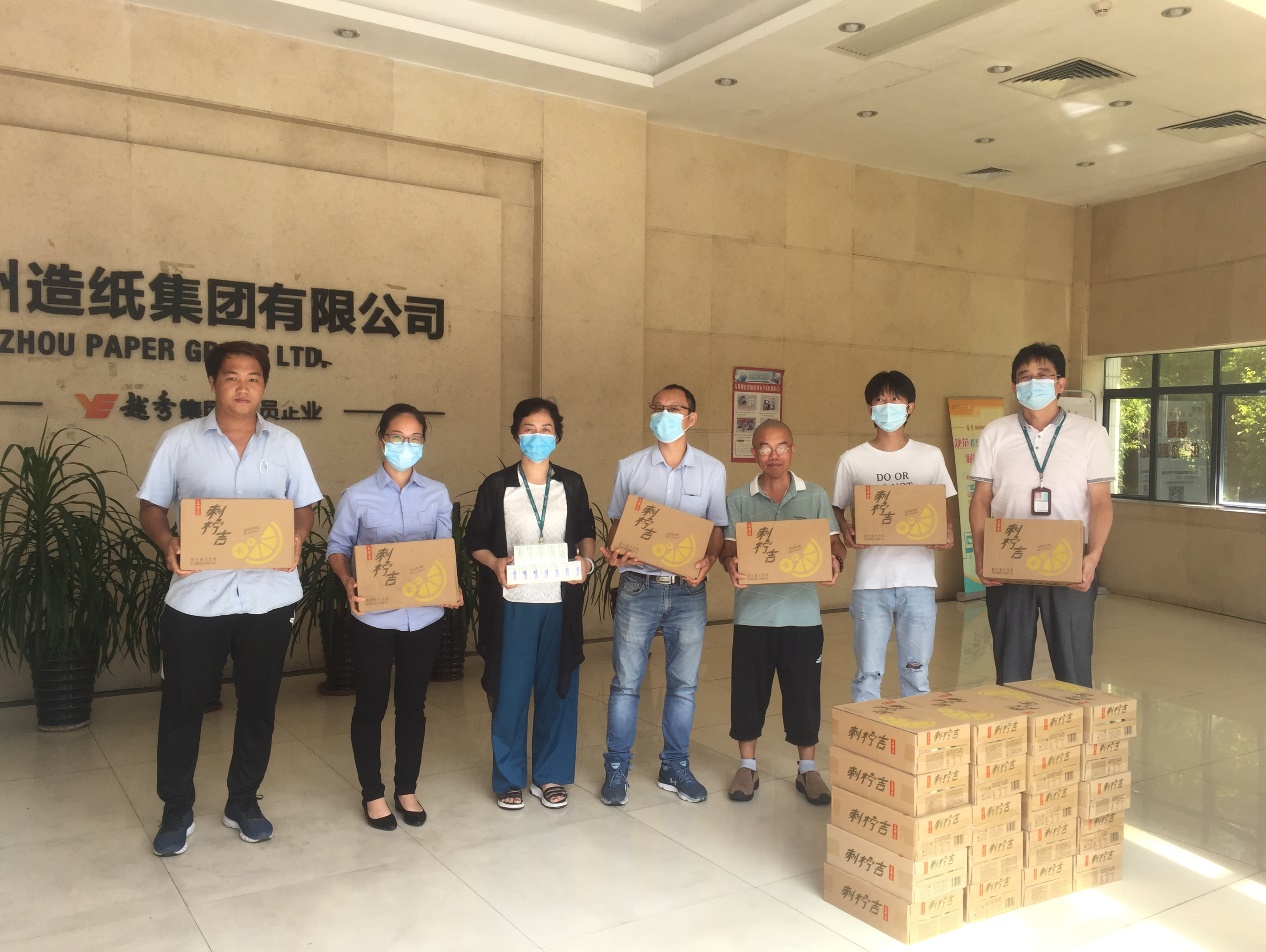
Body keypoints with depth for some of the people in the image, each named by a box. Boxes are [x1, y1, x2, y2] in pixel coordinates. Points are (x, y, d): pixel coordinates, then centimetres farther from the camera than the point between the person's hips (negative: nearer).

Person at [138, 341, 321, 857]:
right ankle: (176, 809, 26)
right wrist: (167, 543, -16)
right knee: (182, 704, 7)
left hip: (268, 596, 2)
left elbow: (305, 508, 9)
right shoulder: (179, 441, 1)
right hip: (196, 595, -1)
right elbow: (151, 507, 5)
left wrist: (296, 540, -12)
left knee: (258, 704, 11)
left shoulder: (286, 444, 5)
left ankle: (243, 801, 29)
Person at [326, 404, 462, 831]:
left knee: (412, 705, 13)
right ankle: (373, 794, 25)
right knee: (371, 706, 9)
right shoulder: (356, 496, -4)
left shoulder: (438, 494, 3)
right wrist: (349, 582, -19)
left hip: (424, 616, 2)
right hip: (374, 617, -2)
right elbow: (337, 548, 0)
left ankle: (407, 789, 29)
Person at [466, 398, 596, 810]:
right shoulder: (497, 486, 1)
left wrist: (586, 560, -5)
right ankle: (509, 779, 18)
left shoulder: (572, 485, 7)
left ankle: (549, 776, 22)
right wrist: (495, 563, -16)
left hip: (560, 603, 2)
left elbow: (586, 532, 15)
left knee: (557, 689, 7)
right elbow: (475, 541, 3)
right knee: (510, 691, 2)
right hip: (512, 603, -2)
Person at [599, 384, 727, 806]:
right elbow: (616, 524, 8)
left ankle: (675, 767, 23)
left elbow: (717, 529, 7)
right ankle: (616, 768, 16)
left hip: (688, 590, 1)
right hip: (638, 585, -1)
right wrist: (614, 553, -13)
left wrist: (708, 560, -13)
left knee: (684, 683, 9)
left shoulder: (712, 470, 4)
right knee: (626, 680, 3)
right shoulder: (630, 467, 4)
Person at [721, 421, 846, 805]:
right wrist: (731, 565, -21)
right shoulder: (738, 500, 6)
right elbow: (728, 547, 2)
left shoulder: (815, 497, 6)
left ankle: (807, 769, 23)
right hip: (753, 612, 0)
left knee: (804, 690, 6)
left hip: (802, 611, 0)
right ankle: (747, 766, 24)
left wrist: (835, 562, -18)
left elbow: (835, 543, 4)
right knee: (749, 689, 7)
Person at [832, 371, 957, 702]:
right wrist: (845, 531, -11)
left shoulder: (930, 457, 8)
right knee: (868, 675, 3)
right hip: (871, 581, -1)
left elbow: (945, 507, 14)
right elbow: (837, 510, 11)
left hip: (918, 579, 1)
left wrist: (947, 533, -7)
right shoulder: (852, 460, 4)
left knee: (916, 674, 8)